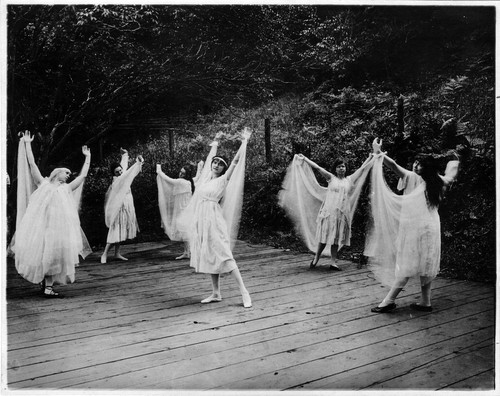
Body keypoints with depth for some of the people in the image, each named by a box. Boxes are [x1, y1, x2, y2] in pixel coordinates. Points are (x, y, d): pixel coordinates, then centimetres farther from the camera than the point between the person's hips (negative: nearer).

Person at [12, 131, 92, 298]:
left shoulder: (67, 188, 22)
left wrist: (87, 157, 28)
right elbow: (32, 164, 15)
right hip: (40, 221, -2)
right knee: (39, 251, -4)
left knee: (55, 254, -3)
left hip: (60, 223, 2)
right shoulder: (43, 183, 17)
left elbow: (83, 174, 24)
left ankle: (48, 286, 3)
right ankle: (43, 282, 13)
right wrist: (27, 144, 16)